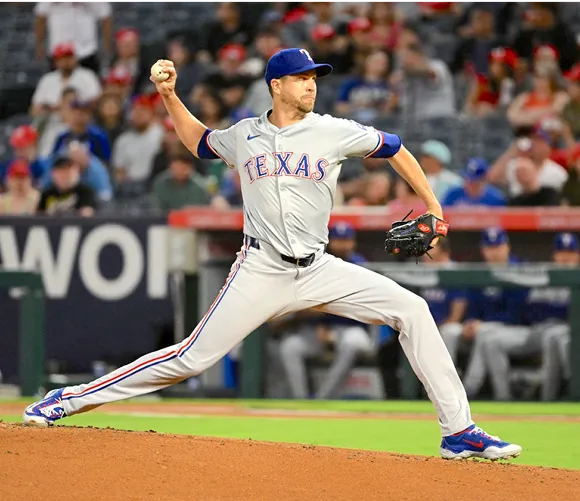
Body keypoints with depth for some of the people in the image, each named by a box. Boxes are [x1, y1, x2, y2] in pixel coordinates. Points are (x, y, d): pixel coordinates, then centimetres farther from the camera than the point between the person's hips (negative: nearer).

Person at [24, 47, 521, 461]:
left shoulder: (335, 132, 1)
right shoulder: (244, 136, 6)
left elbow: (395, 149, 12)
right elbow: (199, 141, 27)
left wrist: (434, 210, 9)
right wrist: (169, 96, 15)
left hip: (319, 271, 1)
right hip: (261, 273, -1)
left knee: (411, 309, -14)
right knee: (192, 358, -10)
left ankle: (458, 432, -9)